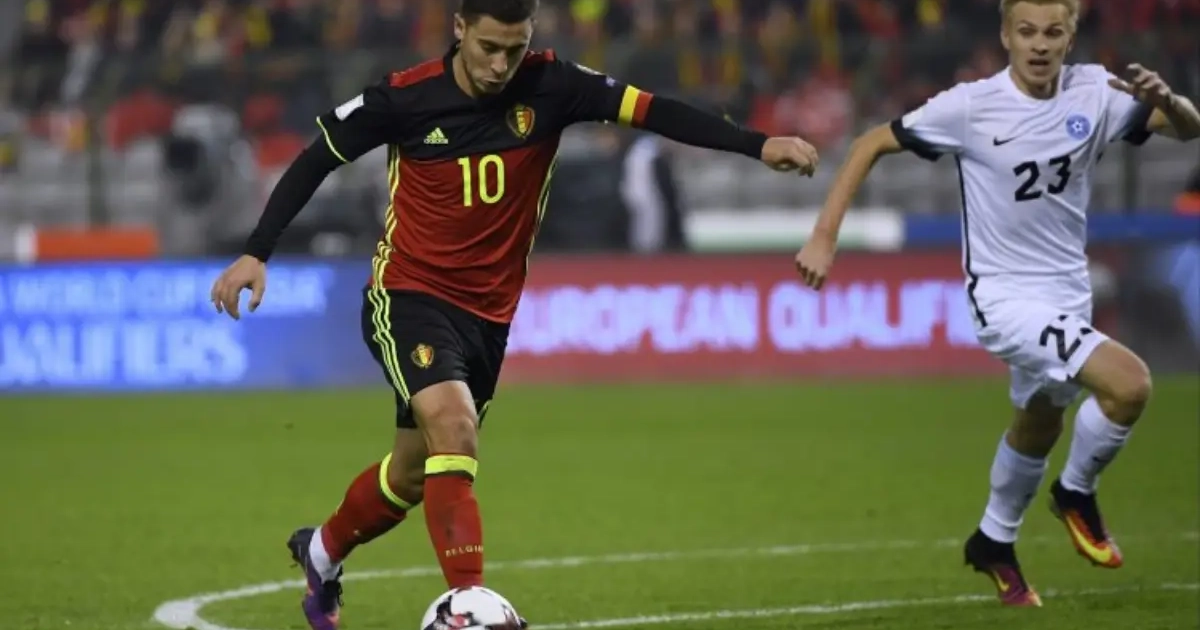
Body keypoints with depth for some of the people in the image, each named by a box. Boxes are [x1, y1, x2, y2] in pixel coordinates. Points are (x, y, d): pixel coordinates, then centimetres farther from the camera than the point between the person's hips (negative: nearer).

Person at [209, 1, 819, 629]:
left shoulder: (549, 87, -9)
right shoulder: (405, 96, -13)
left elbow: (652, 110, -16)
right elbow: (316, 159, -3)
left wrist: (758, 145, -26)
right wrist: (256, 253, -8)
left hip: (489, 314, 4)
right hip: (409, 297, -4)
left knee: (416, 471, 16)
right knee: (454, 429, -28)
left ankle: (322, 551, 44)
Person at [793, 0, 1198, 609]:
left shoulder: (1093, 92, -6)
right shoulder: (971, 107, -16)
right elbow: (870, 144, -7)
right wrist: (823, 239, -13)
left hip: (1067, 294, 6)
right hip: (1005, 296, -6)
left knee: (1038, 426, 23)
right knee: (1129, 383, -23)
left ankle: (994, 542, 48)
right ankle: (1077, 492, 3)